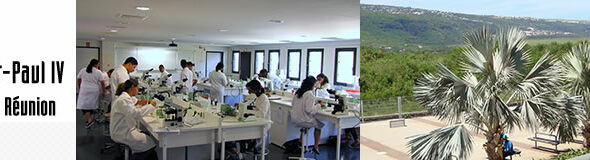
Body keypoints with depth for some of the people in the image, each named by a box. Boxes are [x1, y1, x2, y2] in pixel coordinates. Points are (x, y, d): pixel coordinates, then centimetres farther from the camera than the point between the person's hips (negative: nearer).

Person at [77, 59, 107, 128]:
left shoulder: (82, 70, 4)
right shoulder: (98, 72, -3)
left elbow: (79, 80, 11)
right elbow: (102, 83, -6)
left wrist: (80, 88, 23)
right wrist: (103, 91, 4)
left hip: (84, 91, 0)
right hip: (94, 91, 0)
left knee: (84, 105, 0)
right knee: (91, 104, 12)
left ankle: (89, 120, -13)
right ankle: (89, 119, 19)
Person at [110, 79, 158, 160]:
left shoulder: (125, 97, 12)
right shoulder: (123, 100, -20)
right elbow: (136, 114, -31)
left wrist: (137, 103, 7)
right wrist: (150, 105, -20)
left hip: (126, 130, 11)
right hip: (122, 134, -11)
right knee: (150, 143, -15)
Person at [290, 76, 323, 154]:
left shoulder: (298, 92, 4)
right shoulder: (309, 94, -20)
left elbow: (292, 104, 16)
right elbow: (309, 110, -26)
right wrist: (318, 106, -9)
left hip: (295, 119, 8)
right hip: (303, 120, -7)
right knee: (319, 125, 18)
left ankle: (300, 141, 28)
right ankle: (316, 146, 23)